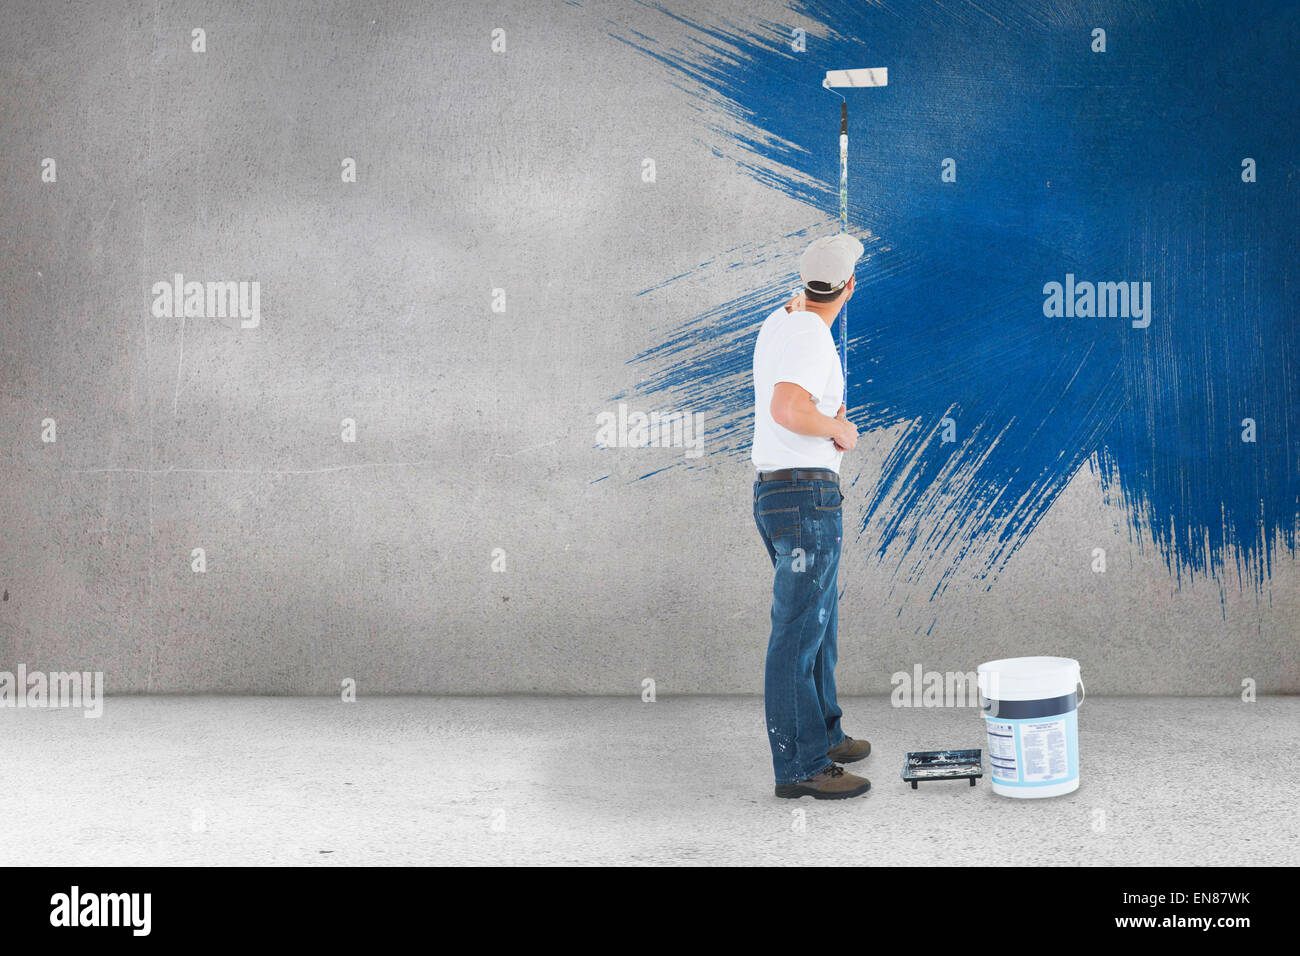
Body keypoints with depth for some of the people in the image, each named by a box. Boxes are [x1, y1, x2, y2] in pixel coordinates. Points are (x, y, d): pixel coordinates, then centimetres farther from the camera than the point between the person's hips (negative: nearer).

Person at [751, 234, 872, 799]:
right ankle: (799, 768, 0)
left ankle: (824, 736, 33)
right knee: (799, 631, -6)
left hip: (775, 492, 10)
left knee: (818, 621, 20)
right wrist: (840, 429, -17)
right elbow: (786, 409, -32)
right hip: (806, 496, -10)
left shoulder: (777, 323, 12)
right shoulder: (812, 338, -17)